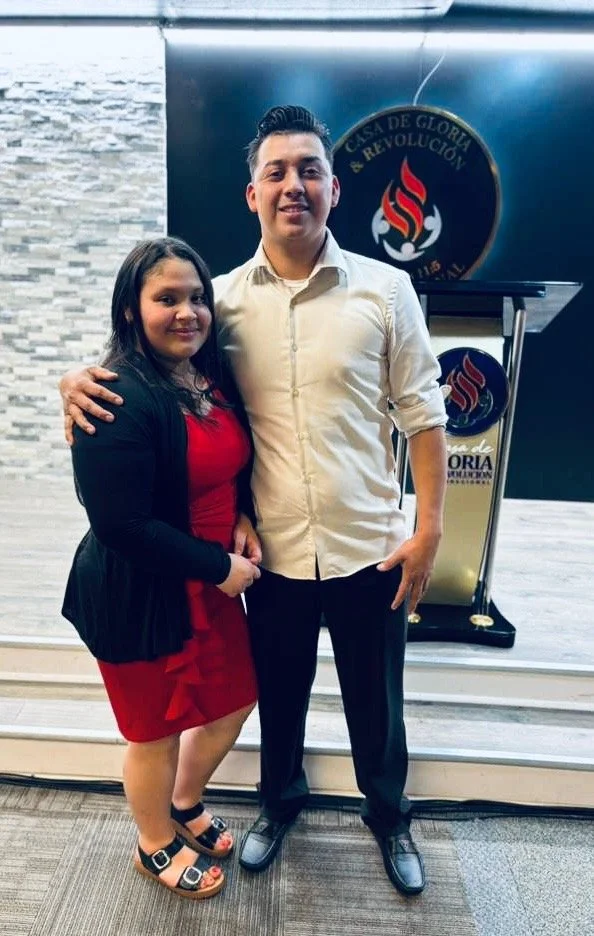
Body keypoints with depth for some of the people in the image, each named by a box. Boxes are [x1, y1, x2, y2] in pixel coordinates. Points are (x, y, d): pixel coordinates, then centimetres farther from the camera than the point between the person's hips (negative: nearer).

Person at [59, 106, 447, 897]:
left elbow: (422, 415, -2)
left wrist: (429, 530, -5)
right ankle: (280, 800, 54)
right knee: (279, 693, 23)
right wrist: (81, 377, -13)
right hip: (276, 553, 1)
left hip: (370, 548, 0)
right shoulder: (224, 299, -2)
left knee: (376, 702, 19)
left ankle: (388, 815, 51)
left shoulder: (385, 289, -5)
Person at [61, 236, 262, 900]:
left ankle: (183, 804, 53)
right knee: (158, 732, 15)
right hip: (140, 598, -8)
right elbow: (121, 524, -26)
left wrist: (243, 519, -7)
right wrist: (219, 567, -20)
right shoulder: (120, 400, -23)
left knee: (234, 703, 22)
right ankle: (156, 847, 47)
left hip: (214, 583, 8)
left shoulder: (213, 379, 2)